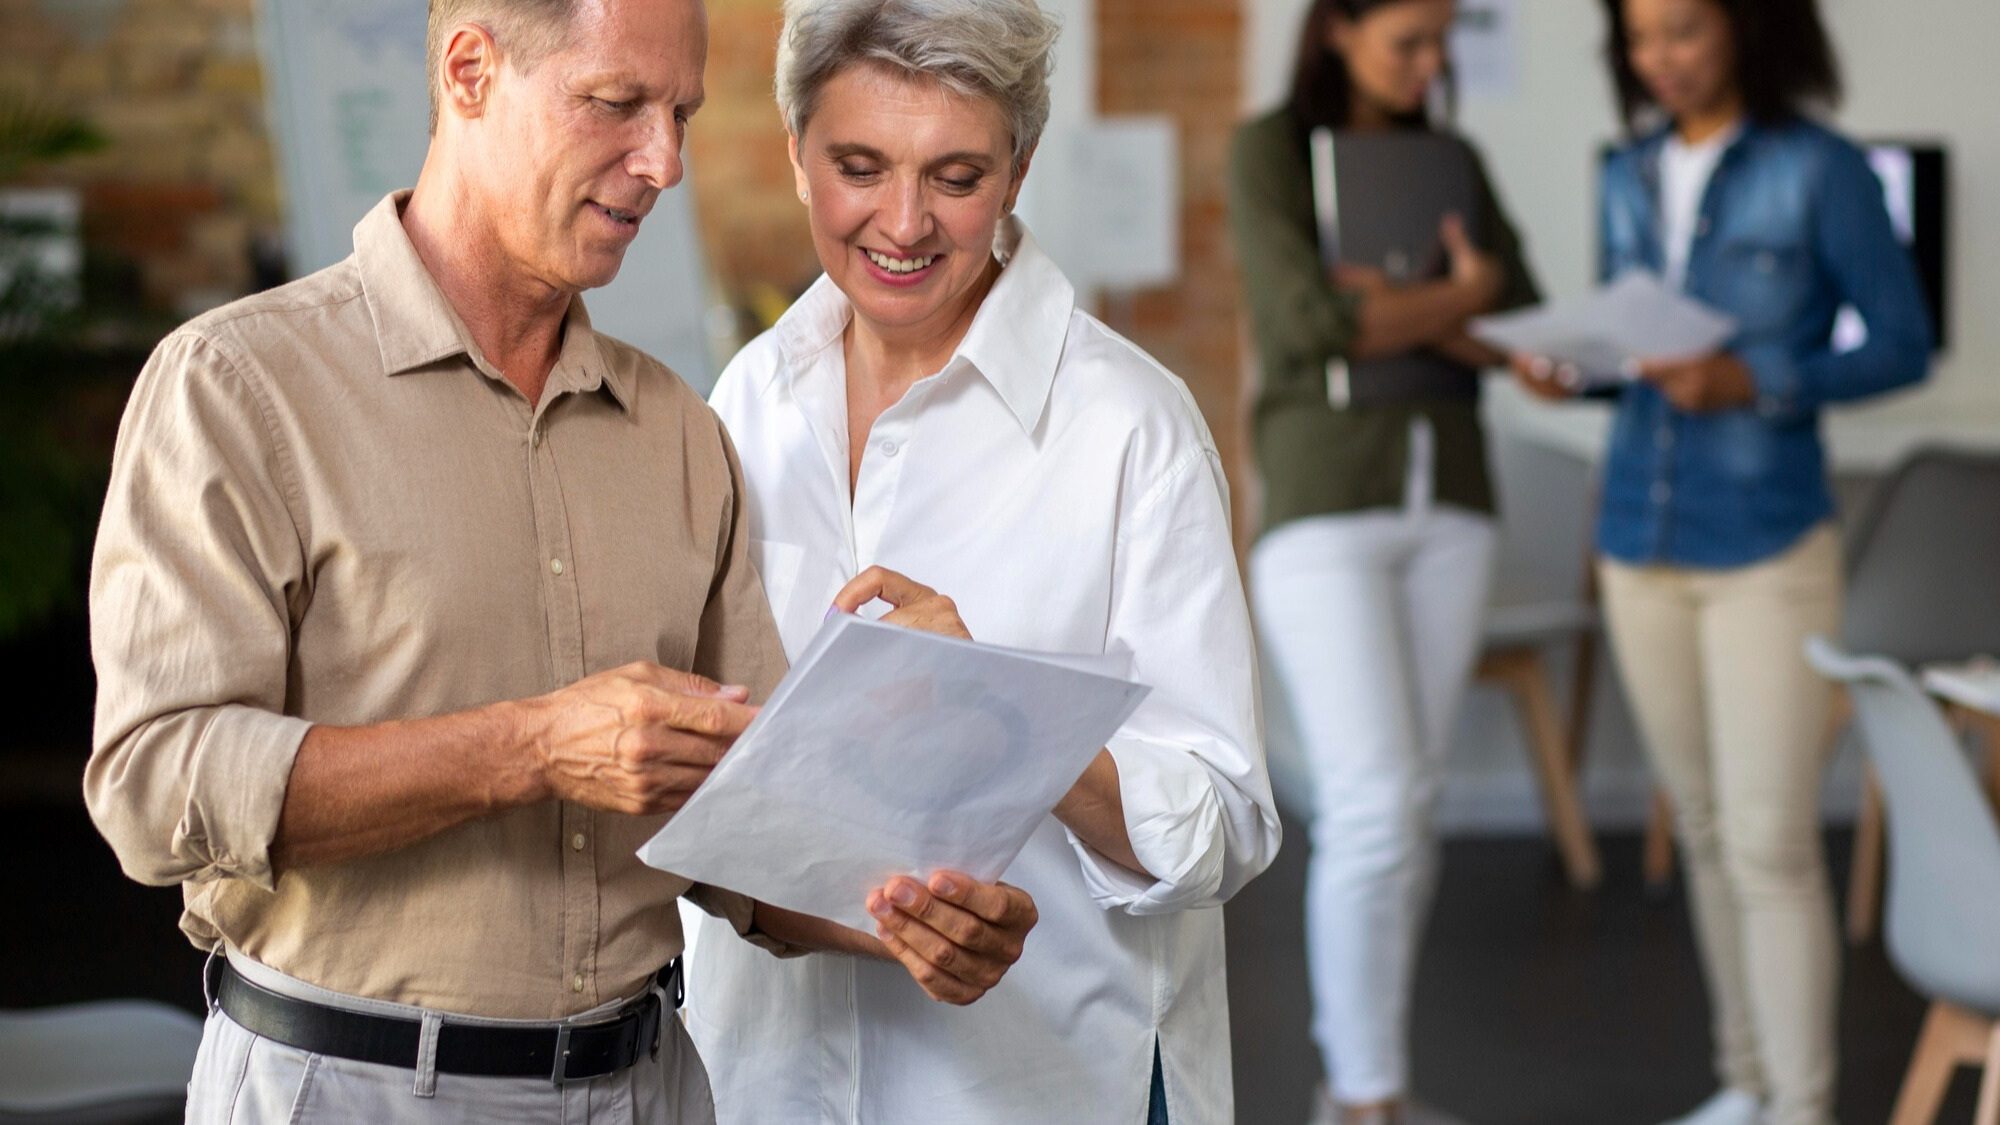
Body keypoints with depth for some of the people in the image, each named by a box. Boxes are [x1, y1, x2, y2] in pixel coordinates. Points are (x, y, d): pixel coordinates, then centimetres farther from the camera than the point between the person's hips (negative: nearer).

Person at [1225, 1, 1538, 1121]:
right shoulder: (1266, 149, -6)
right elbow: (1310, 328, -19)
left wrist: (1406, 309, -15)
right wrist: (1459, 300, -6)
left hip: (1446, 506, 6)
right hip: (1322, 508, -6)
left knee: (1409, 805, 7)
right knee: (1372, 809, -13)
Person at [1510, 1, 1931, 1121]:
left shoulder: (1821, 170, -7)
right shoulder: (1632, 175, 10)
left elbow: (1905, 345, -5)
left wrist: (1753, 382, -19)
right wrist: (1567, 366, -6)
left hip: (1768, 545, -5)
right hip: (1642, 537, 5)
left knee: (1771, 843, -7)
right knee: (1707, 831, 11)